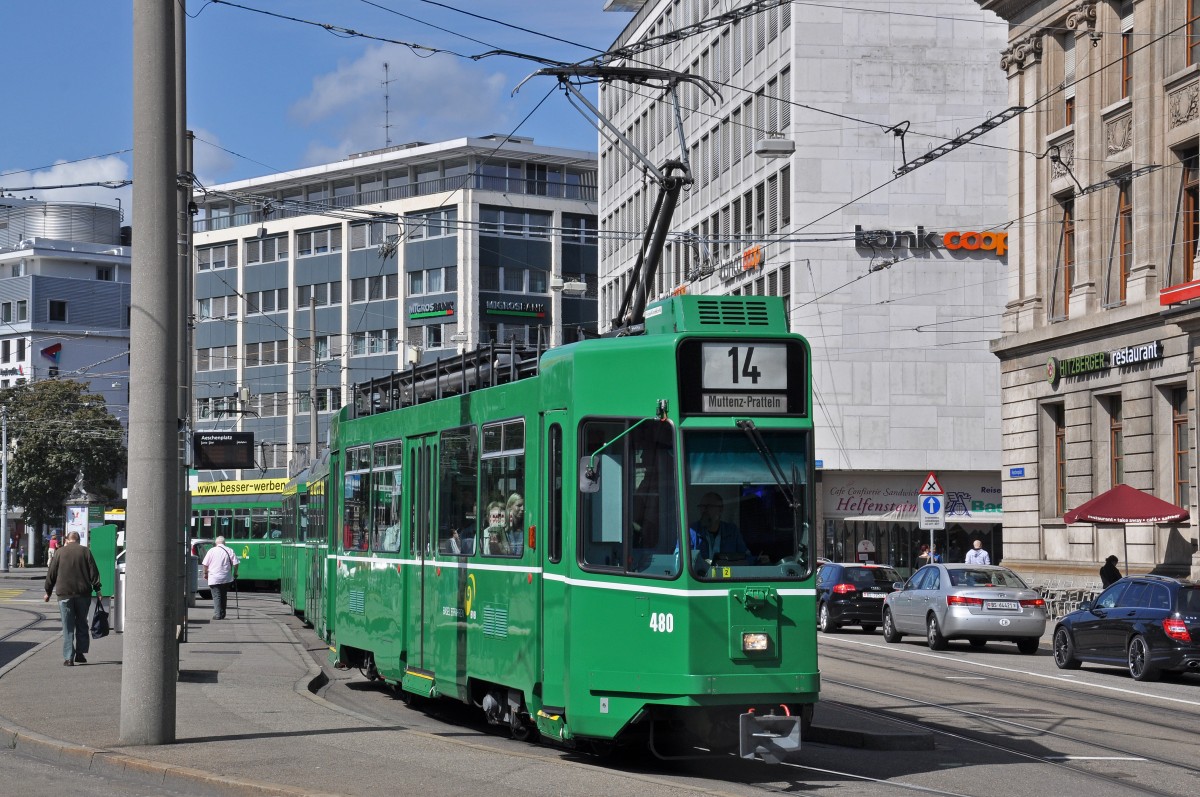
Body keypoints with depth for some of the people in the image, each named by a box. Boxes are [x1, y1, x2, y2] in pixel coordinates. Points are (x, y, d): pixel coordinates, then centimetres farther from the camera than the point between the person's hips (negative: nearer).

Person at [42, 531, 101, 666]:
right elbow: (94, 572, -1)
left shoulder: (60, 553, 3)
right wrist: (97, 589, 4)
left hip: (65, 594, -1)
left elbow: (51, 574, 6)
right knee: (82, 624, 15)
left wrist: (48, 592, 16)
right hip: (83, 594, 1)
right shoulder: (85, 552, 3)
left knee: (68, 628, 2)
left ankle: (68, 658, -4)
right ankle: (80, 654, 14)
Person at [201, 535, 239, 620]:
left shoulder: (211, 550, -2)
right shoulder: (230, 551, 1)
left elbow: (205, 564, -1)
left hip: (214, 578, -2)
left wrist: (205, 573, 12)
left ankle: (217, 615, -13)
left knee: (216, 596, -3)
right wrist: (235, 573, 12)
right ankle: (222, 615, 19)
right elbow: (235, 563, -2)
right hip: (226, 578, 2)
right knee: (223, 596, 16)